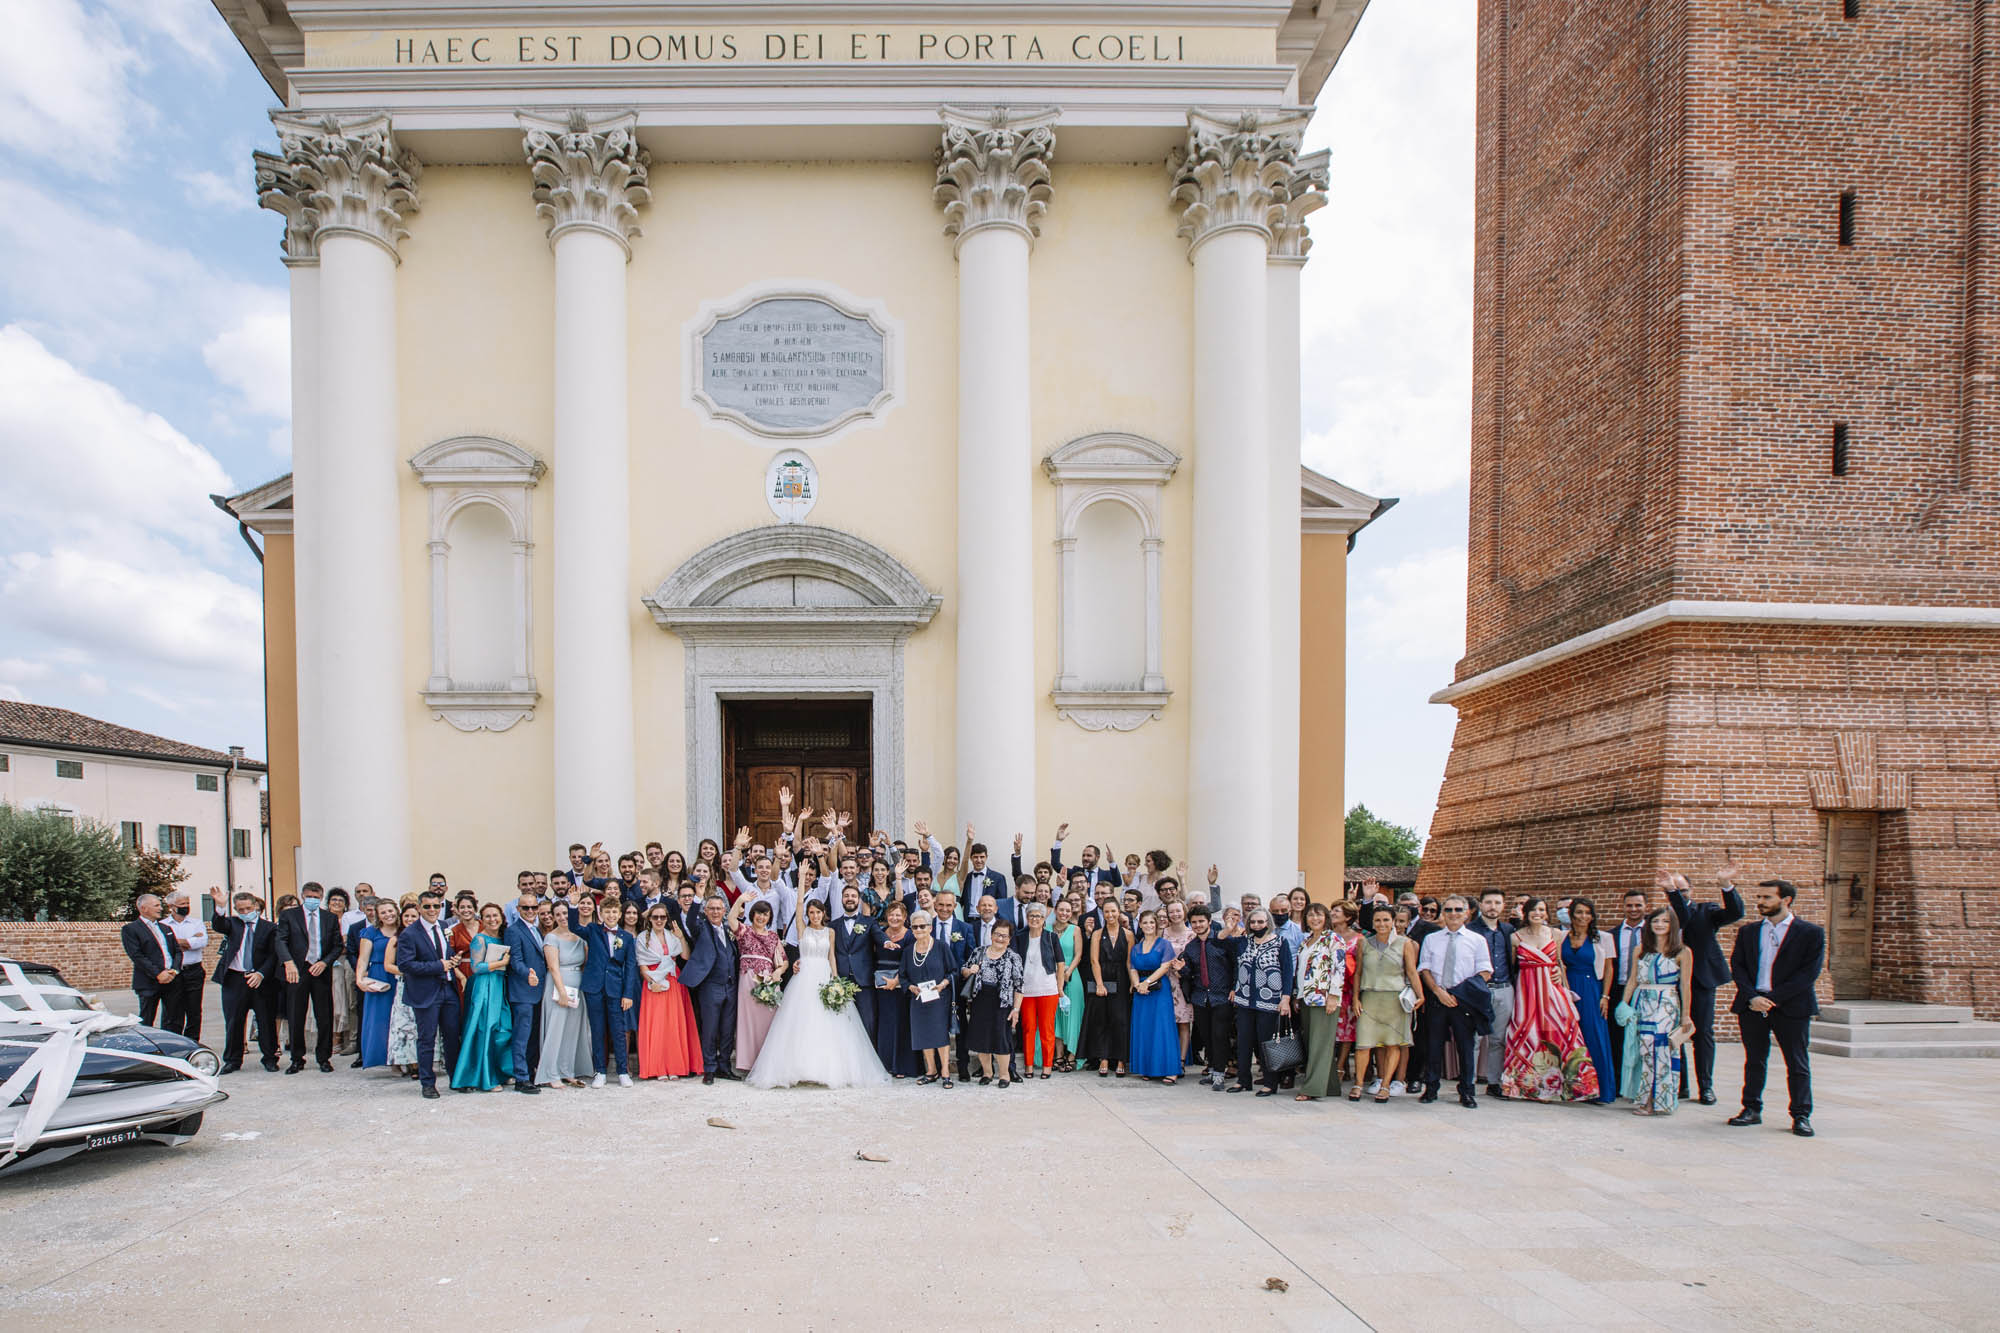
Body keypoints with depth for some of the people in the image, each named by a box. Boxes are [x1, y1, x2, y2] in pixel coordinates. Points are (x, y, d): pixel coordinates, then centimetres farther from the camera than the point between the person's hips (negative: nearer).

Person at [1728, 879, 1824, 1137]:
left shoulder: (1811, 933, 0)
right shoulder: (1748, 932, 12)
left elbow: (1809, 973, -8)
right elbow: (1737, 967, 7)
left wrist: (1773, 998, -13)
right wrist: (1753, 997, -10)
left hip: (1791, 1007, -3)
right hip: (1751, 1006, 3)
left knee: (1797, 1063, 2)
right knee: (1754, 1060, 10)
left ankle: (1801, 1116, 11)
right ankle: (1752, 1110, 18)